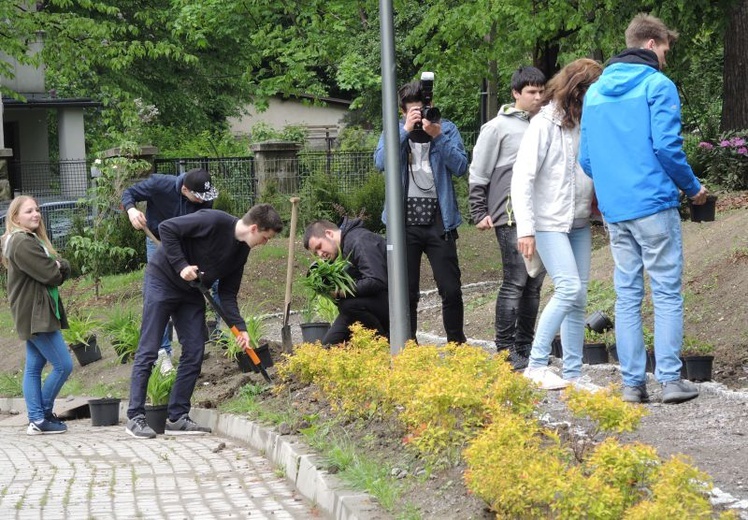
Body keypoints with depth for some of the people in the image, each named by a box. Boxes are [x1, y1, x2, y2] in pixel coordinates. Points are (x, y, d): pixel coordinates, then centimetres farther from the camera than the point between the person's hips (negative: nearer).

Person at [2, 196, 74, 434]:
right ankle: (42, 416, 1)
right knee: (63, 365, -8)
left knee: (34, 368, 10)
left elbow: (63, 269, 13)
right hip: (36, 315, -11)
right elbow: (50, 275, -22)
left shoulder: (33, 240, 16)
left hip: (35, 314, 11)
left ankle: (37, 419, 11)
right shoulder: (22, 243, -18)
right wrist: (57, 270, -1)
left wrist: (59, 266, -9)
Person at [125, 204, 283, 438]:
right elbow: (167, 228, -23)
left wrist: (239, 327, -7)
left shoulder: (241, 251, 1)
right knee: (148, 351, -7)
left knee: (194, 353, 1)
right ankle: (135, 417, -4)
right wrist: (181, 266, -26)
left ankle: (177, 417, 7)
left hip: (192, 292, 8)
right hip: (162, 280, -8)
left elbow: (227, 293, 5)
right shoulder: (214, 221, -23)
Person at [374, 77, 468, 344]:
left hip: (439, 219, 0)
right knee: (406, 292, 4)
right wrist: (406, 130, -17)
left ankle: (457, 345, 13)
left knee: (451, 289, 0)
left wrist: (438, 137, -16)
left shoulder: (447, 129, 6)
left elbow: (460, 167, -6)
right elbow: (381, 161, -12)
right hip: (405, 220, 0)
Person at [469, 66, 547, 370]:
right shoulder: (498, 127, -2)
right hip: (511, 218, -6)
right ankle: (505, 349, -3)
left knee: (534, 284, 9)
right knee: (514, 284, -8)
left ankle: (526, 345, 17)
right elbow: (478, 173, -1)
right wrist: (479, 214, -4)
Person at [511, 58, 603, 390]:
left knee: (578, 298, 6)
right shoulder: (545, 124, -11)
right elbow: (522, 178, -13)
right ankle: (537, 365, -8)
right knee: (569, 288, -17)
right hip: (549, 223, -7)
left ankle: (573, 375, 12)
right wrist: (525, 229, -17)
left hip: (579, 224, 7)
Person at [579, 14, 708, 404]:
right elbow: (667, 146, -13)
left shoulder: (595, 91, 15)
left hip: (613, 209, 6)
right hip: (654, 204, -6)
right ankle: (670, 380, -5)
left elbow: (586, 159, 15)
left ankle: (632, 383, 6)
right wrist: (693, 188, 1)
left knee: (627, 295, 8)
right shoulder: (657, 85, -6)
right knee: (667, 293, -2)